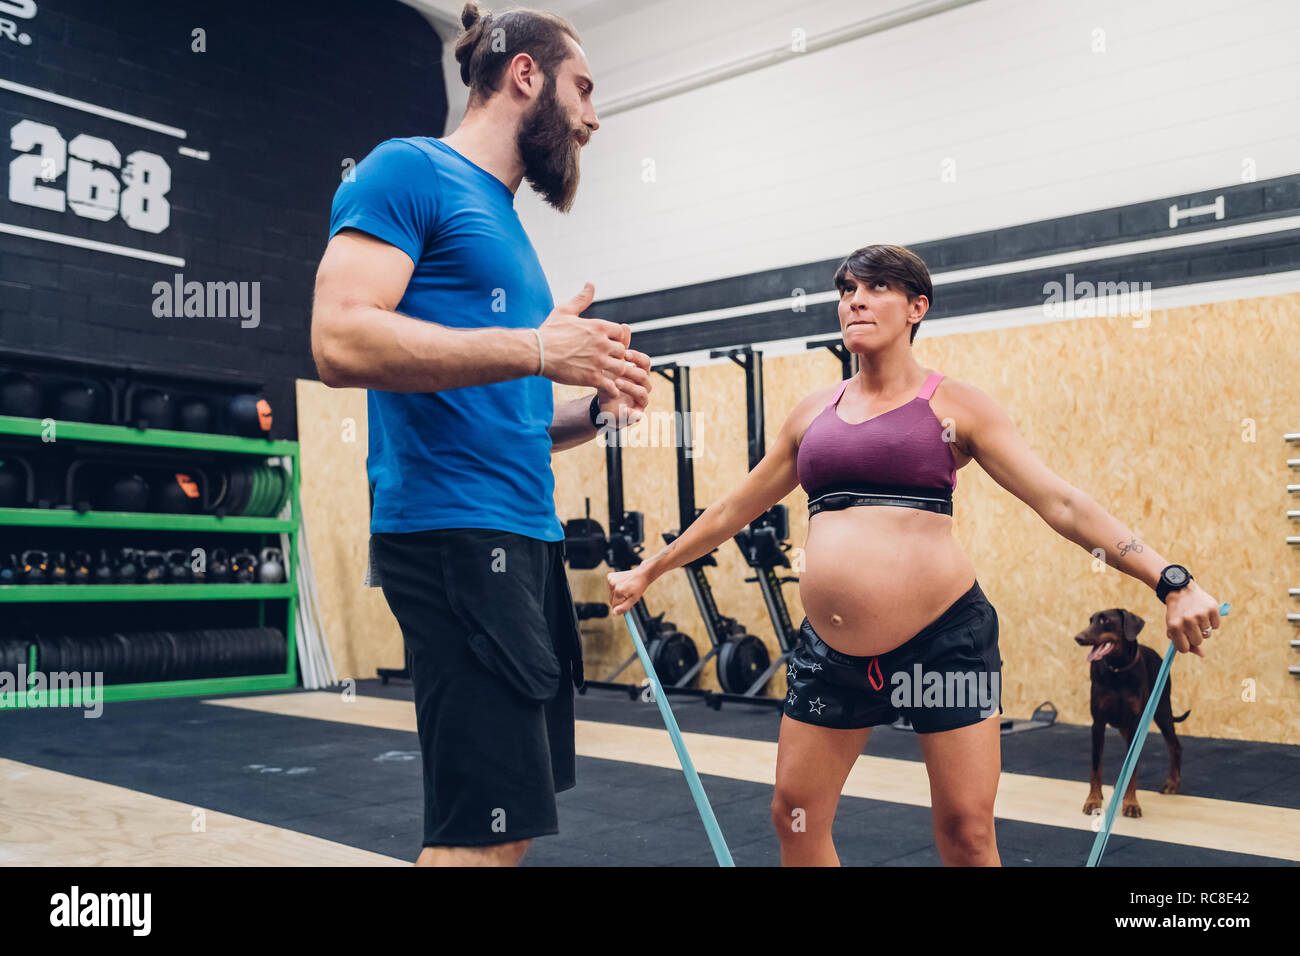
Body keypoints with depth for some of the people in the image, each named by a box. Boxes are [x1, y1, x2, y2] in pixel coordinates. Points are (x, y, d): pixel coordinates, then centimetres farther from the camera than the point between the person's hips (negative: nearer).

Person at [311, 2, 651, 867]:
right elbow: (341, 339, -18)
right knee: (485, 830, -8)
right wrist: (537, 350, -19)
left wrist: (597, 408, 7)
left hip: (528, 536, 9)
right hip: (453, 531, -9)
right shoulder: (410, 172, -3)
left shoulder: (503, 222, 23)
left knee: (510, 818, 13)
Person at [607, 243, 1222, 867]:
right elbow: (733, 511, 21)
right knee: (795, 817, 10)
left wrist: (1170, 581, -14)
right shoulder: (813, 413, 12)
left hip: (944, 639, -4)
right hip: (830, 648, 4)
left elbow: (1060, 503, -4)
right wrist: (647, 572, 26)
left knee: (965, 833, 1)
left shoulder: (952, 405, 1)